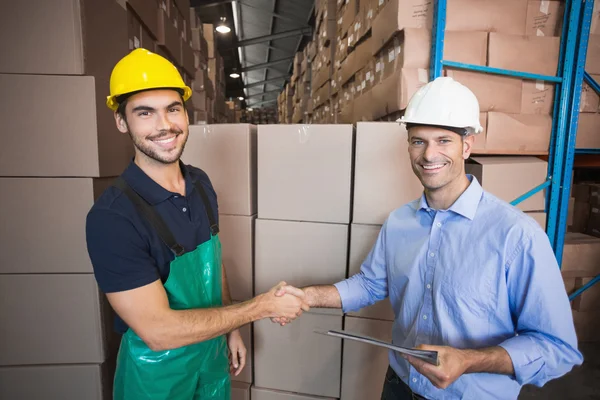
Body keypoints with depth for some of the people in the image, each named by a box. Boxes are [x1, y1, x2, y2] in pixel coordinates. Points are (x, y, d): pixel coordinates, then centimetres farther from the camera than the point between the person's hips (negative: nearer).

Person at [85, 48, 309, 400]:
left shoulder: (201, 183, -7)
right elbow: (158, 331, -28)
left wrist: (232, 330, 7)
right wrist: (263, 306, -23)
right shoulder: (111, 217, -28)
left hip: (213, 352, 5)